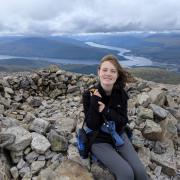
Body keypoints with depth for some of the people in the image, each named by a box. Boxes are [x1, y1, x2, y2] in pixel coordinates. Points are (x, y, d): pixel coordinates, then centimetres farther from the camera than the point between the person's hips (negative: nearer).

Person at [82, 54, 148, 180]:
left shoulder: (121, 94, -9)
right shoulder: (89, 95, -18)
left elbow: (123, 121, -10)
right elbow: (91, 126, -18)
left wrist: (106, 110, -26)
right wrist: (94, 104, -32)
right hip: (99, 140, -3)